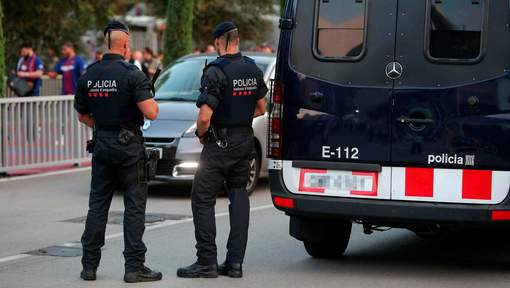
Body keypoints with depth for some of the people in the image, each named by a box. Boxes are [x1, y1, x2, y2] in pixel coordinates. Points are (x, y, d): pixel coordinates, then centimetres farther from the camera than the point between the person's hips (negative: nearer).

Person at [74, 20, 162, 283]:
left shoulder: (89, 76, 3)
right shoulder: (132, 74, -14)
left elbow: (82, 116, 12)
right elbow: (151, 113, -20)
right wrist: (153, 101, 1)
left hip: (101, 143, 5)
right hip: (129, 145, -5)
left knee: (97, 204, 11)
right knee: (134, 205, 0)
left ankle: (89, 265, 12)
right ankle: (134, 266, -1)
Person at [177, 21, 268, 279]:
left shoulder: (216, 72, -17)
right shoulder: (253, 70, 6)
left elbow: (205, 117, -20)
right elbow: (261, 108, 17)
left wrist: (201, 134, -2)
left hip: (220, 143, -7)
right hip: (246, 141, 7)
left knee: (203, 200, 0)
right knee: (239, 196, 11)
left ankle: (207, 262, -1)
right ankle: (235, 262, 9)